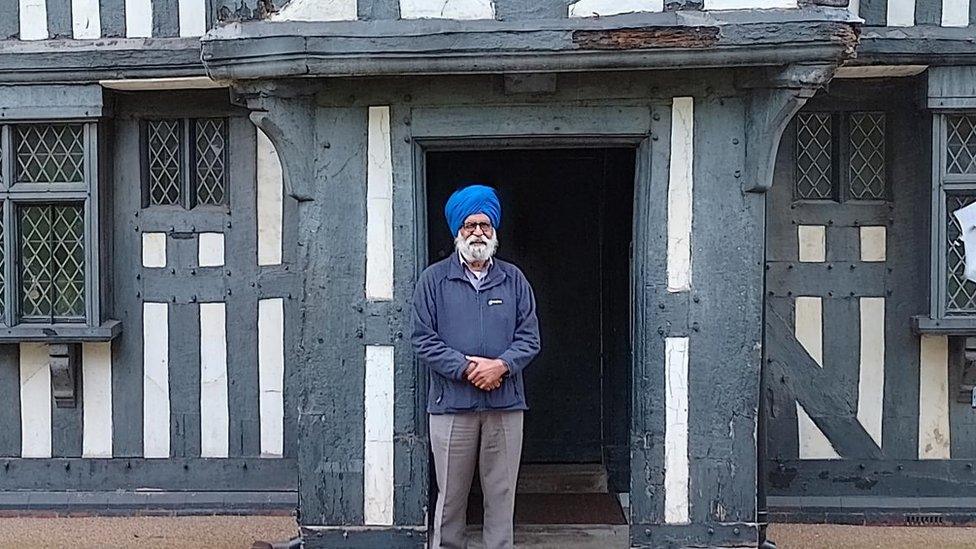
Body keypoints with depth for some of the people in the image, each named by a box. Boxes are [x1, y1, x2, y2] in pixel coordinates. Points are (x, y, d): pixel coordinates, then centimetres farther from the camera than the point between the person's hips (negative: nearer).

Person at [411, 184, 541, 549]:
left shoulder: (514, 280, 11)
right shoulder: (434, 280, 4)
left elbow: (529, 337, 6)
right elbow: (424, 339, -2)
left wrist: (501, 365, -12)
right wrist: (466, 369, -13)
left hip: (505, 405, 2)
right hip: (451, 404, -2)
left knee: (502, 494, 8)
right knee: (450, 495, 6)